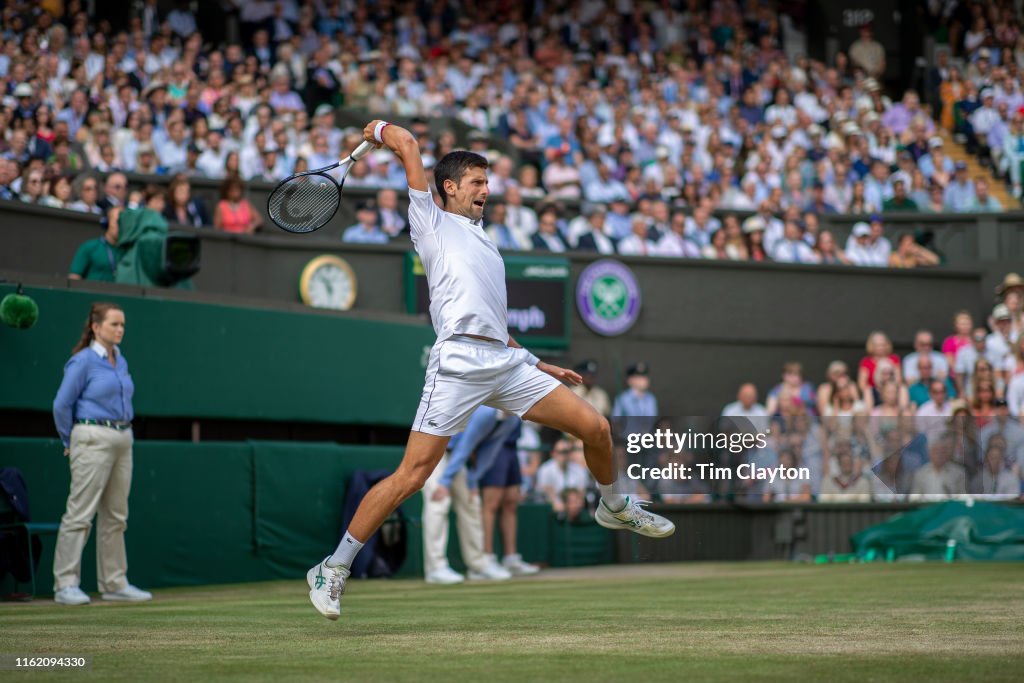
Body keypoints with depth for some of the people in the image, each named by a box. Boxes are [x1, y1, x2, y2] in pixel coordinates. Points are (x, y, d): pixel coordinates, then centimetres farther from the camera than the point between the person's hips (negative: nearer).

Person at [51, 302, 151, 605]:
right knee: (80, 513, -8)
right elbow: (62, 405, -8)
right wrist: (71, 442, 1)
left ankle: (114, 583, 16)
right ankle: (65, 584, -7)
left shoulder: (121, 361, 13)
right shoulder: (83, 361, -10)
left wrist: (122, 434, 17)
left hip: (122, 441, 8)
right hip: (93, 441, -8)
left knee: (116, 516, 10)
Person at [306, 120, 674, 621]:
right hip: (458, 362, -7)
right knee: (412, 474, -13)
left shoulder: (484, 245, 31)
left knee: (595, 427, 3)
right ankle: (334, 569, -3)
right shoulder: (431, 222, 11)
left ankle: (615, 508, 31)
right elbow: (407, 145, 6)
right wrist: (379, 129, 24)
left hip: (506, 363, 7)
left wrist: (539, 366, 30)